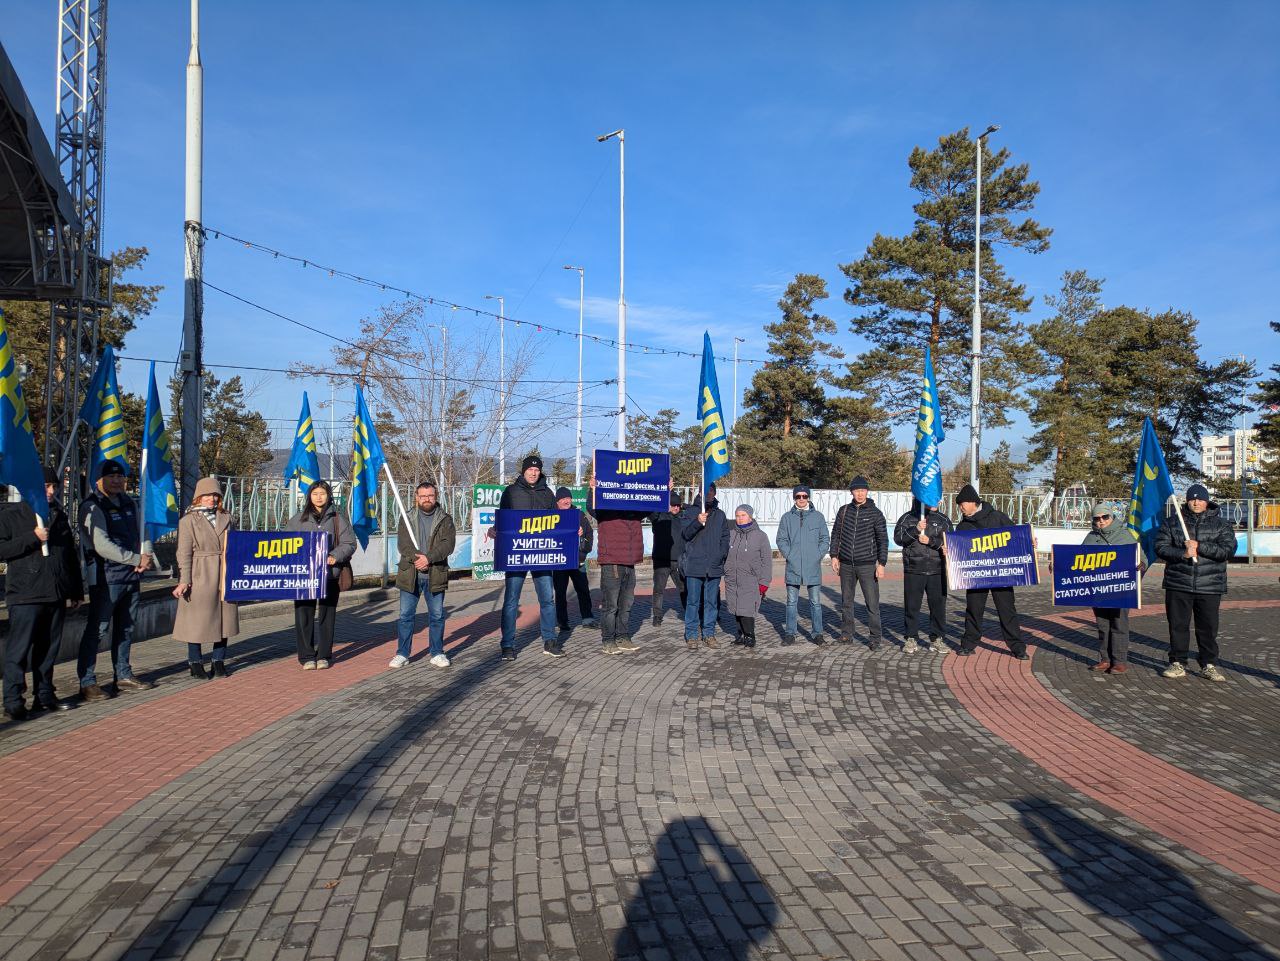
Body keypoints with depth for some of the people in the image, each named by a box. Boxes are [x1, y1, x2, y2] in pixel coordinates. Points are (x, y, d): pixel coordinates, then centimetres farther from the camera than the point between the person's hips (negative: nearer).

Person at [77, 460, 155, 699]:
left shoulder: (129, 503, 14)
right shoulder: (92, 507, -10)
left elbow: (141, 532, 18)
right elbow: (102, 546, -19)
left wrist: (146, 556, -3)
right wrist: (136, 559, -17)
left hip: (132, 576, 7)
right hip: (106, 578, -7)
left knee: (126, 629, 14)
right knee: (96, 629, -5)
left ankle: (123, 676, 24)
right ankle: (87, 682, 1)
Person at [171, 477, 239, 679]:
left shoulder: (227, 518, 12)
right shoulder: (189, 520, -1)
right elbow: (184, 553, -6)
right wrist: (184, 580, -12)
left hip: (224, 576, 4)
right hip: (199, 576, -4)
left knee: (223, 617, 7)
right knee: (197, 620, 2)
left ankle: (218, 662, 18)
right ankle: (196, 663, 14)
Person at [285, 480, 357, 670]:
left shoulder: (338, 519, 5)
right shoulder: (299, 518, 8)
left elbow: (349, 543, 2)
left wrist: (334, 556, -14)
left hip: (329, 574, 0)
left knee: (327, 615, 6)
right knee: (304, 615, 0)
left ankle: (323, 656, 16)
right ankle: (306, 657, 9)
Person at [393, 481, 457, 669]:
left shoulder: (445, 519, 4)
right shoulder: (407, 518, 7)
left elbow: (448, 544, -8)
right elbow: (403, 543, -5)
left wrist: (428, 558, -20)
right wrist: (416, 558, -21)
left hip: (435, 575, 0)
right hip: (410, 574, 1)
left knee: (437, 615, 6)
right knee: (405, 615, 5)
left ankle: (437, 652, 18)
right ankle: (402, 654, 14)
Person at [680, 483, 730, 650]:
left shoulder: (720, 515, 12)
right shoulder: (692, 513, 2)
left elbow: (725, 537, 13)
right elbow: (685, 533, -9)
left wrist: (721, 555, -2)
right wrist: (698, 522, -26)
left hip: (714, 567, 3)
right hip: (694, 565, -3)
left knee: (712, 601, 9)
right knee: (693, 601, 0)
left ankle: (709, 634, 18)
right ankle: (691, 635, 7)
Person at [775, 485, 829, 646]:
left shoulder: (818, 516, 5)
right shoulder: (787, 517, 5)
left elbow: (825, 539, 7)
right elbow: (781, 539, 6)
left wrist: (818, 556, -4)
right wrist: (789, 555, -6)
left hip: (813, 567, -1)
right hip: (793, 566, 1)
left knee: (815, 601, 5)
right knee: (792, 601, 6)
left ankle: (818, 633, 13)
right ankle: (790, 634, 12)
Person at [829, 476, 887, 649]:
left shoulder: (875, 513, -2)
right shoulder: (844, 510, 5)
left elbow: (883, 539, -2)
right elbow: (835, 534, 12)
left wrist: (881, 563, -7)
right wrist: (834, 556, 5)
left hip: (867, 565, -3)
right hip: (846, 565, 3)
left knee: (872, 603, -5)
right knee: (846, 602, 12)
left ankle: (876, 638, 3)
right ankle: (847, 634, 23)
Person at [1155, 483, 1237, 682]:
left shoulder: (1221, 524, 6)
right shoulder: (1171, 523, 7)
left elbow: (1228, 550, -6)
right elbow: (1161, 547, 0)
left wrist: (1199, 547, -15)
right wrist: (1182, 554, -17)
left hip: (1210, 586, 0)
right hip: (1178, 585, 0)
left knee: (1208, 627, 5)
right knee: (1178, 626, 4)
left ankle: (1209, 665, 17)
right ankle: (1177, 664, 14)